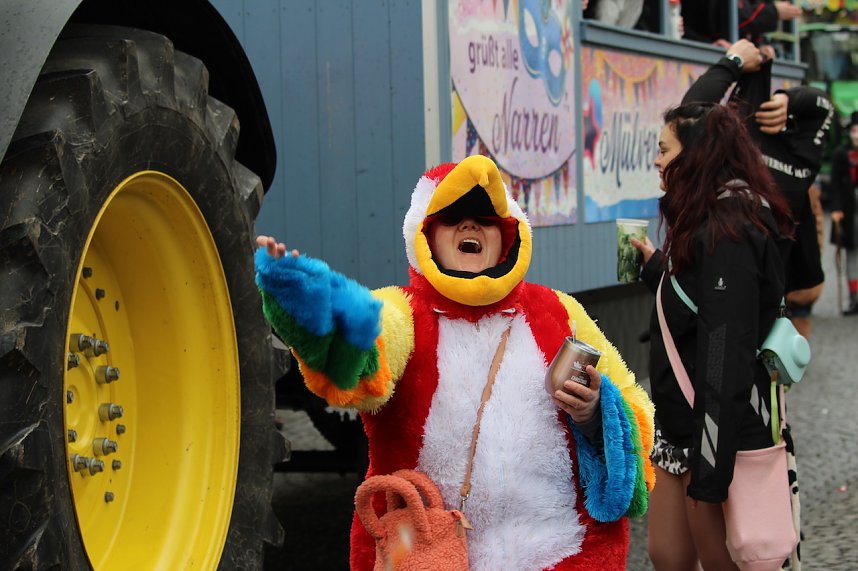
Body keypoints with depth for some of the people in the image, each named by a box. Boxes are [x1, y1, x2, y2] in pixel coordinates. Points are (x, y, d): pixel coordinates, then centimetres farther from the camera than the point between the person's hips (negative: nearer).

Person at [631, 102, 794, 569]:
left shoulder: (727, 232, -18)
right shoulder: (705, 223, 13)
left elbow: (727, 351, -22)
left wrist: (709, 472, -23)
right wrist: (657, 267, 22)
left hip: (720, 430, -10)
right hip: (683, 427, 10)